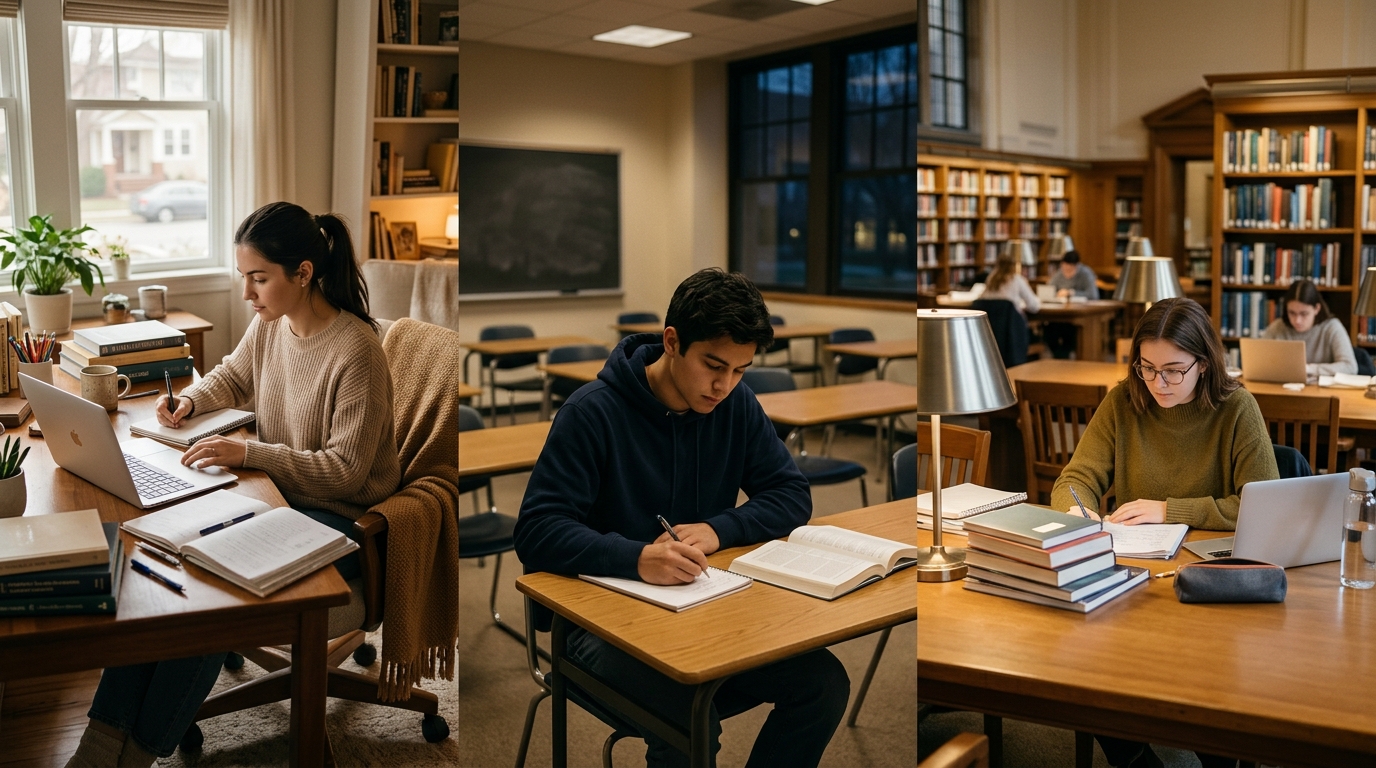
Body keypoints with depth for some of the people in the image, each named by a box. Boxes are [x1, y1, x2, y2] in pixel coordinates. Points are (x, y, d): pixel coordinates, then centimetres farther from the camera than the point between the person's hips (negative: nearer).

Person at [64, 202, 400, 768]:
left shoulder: (356, 351, -23)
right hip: (274, 493, 8)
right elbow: (233, 377, 25)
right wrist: (190, 399, 4)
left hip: (337, 516, -8)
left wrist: (248, 453, -25)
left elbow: (345, 470, -21)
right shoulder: (270, 324, 2)